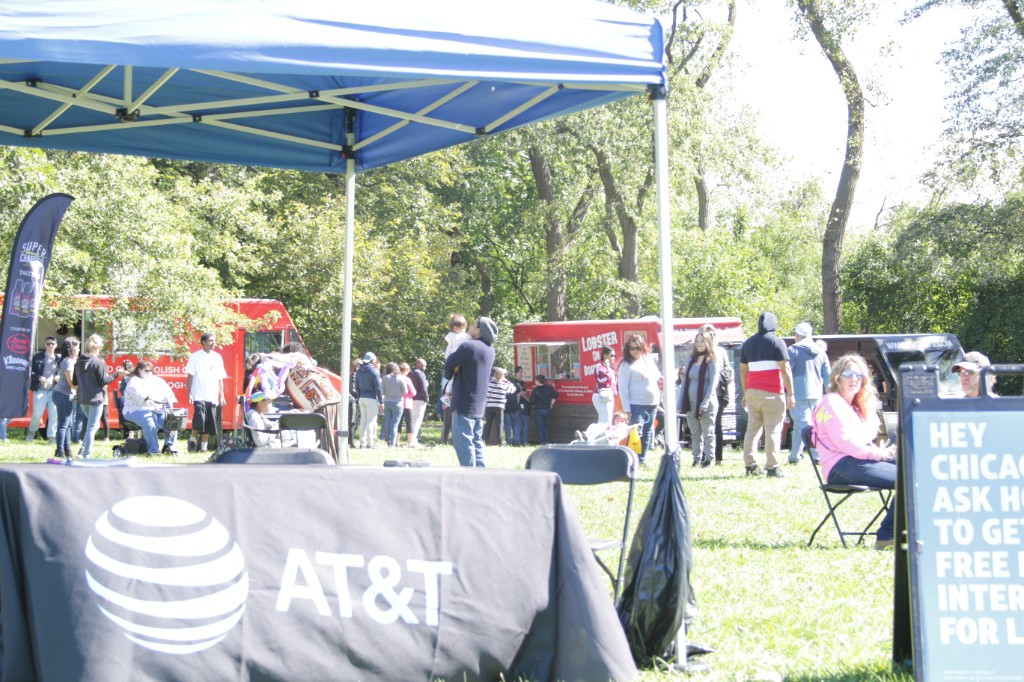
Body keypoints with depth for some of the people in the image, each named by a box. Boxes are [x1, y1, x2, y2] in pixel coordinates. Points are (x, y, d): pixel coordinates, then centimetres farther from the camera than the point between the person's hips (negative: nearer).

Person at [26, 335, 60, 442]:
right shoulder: (38, 357, 2)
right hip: (40, 390, -2)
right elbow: (30, 371, 1)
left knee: (54, 414, -2)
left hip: (54, 391, 2)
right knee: (37, 414, 1)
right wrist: (39, 377, -15)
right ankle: (31, 431, 26)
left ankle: (52, 436, 5)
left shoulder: (58, 359, 8)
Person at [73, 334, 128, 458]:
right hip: (95, 398, -7)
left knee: (93, 425, 22)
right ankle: (86, 454, -1)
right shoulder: (98, 362, -14)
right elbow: (103, 381, -13)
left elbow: (75, 382, 12)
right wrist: (117, 374, -6)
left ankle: (83, 450, 13)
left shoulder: (79, 362, 8)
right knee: (92, 427, -1)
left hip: (82, 399, 7)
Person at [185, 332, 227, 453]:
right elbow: (190, 376, -2)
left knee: (209, 424, 3)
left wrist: (222, 396, 11)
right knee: (199, 420, -16)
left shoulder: (217, 357, 13)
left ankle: (204, 446, 9)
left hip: (213, 397, 4)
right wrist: (189, 394, -9)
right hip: (199, 396, -4)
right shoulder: (195, 356, 1)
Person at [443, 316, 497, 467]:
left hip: (464, 403, -8)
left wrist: (449, 375, 11)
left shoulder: (469, 346, -16)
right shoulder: (490, 350, 10)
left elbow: (449, 365, -9)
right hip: (479, 404, 8)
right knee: (476, 440, 15)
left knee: (463, 440, -5)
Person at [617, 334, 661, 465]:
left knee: (647, 432, 11)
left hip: (652, 403, 6)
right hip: (636, 405, -6)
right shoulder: (626, 365, -8)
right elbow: (623, 388, -11)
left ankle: (642, 458, 19)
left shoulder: (649, 360, 9)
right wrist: (627, 408, -16)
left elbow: (658, 376, 20)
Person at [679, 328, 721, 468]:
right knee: (695, 434, 8)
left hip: (707, 403, -5)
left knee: (708, 433, 1)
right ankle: (697, 459, 14)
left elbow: (713, 384, -10)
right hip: (691, 403, 5)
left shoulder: (712, 361, -3)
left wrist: (704, 404, -17)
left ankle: (708, 459, 5)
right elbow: (685, 381, 13)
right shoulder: (691, 359, 13)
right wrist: (680, 403, 7)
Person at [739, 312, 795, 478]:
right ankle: (772, 468, -6)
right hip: (772, 394, -5)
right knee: (773, 430, -4)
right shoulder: (777, 342, -3)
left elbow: (743, 371, 15)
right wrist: (790, 394, -5)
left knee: (752, 429, 9)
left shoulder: (748, 343, 13)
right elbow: (785, 370, -8)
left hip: (752, 393, 5)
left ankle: (750, 466, 8)